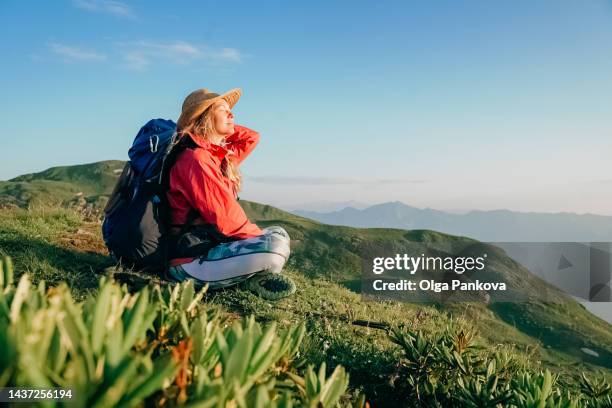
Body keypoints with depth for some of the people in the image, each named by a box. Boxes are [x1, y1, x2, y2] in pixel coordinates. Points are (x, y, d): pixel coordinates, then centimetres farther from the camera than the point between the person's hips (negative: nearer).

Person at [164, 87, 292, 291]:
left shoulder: (221, 154, 13)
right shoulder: (196, 159, -15)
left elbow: (252, 137, 27)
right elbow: (225, 217, -19)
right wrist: (261, 237, -7)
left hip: (212, 243, 10)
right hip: (190, 259, -10)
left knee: (279, 233, 18)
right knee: (275, 245, -27)